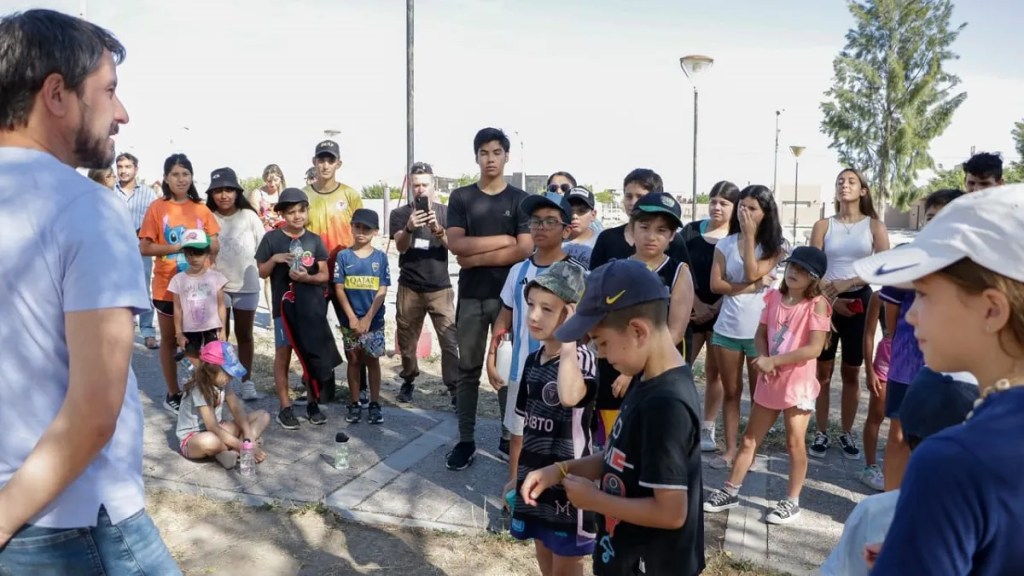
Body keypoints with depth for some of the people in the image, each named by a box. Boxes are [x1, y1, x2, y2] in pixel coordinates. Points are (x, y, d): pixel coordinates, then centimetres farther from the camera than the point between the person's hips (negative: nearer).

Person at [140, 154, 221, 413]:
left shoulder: (201, 209, 3)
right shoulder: (157, 207, -5)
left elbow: (216, 245, 4)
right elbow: (144, 247, -9)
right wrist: (176, 247, -20)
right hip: (167, 287, -2)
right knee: (169, 340, 11)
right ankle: (173, 394, 23)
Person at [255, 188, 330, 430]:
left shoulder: (314, 240, 2)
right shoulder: (272, 238, -3)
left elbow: (325, 275, 0)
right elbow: (262, 272, 1)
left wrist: (307, 278, -18)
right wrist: (275, 258, -17)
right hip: (283, 305, -2)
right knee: (283, 353, 3)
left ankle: (312, 403, 20)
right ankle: (285, 408, 12)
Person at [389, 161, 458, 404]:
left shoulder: (445, 212, 5)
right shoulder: (400, 213, 4)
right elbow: (400, 247, -9)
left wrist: (438, 229, -25)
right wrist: (409, 228, -30)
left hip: (440, 288, -1)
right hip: (409, 288, 1)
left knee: (449, 340, -8)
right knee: (406, 339, 6)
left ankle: (455, 388, -3)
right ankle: (408, 380, 25)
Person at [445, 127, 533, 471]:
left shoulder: (519, 199, 2)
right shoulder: (461, 198, 5)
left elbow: (525, 250, -10)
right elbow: (455, 245, -8)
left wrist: (476, 257, -11)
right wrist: (503, 239, -10)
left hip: (509, 295, -1)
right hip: (471, 296, 1)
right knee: (468, 369, 7)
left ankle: (510, 435, 21)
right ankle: (466, 440, 16)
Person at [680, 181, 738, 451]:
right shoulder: (691, 230, 2)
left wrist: (714, 307, -13)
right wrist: (697, 304, -10)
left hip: (723, 313, 0)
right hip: (691, 310, 1)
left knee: (714, 371, 7)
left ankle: (707, 429, 16)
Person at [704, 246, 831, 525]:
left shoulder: (817, 304, -13)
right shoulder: (775, 297, 4)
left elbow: (814, 348, -21)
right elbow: (760, 335, 6)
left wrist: (772, 361, -20)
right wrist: (764, 360, -14)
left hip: (798, 383, -5)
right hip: (769, 381, 6)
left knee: (794, 442, 6)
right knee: (749, 439, 12)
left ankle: (792, 502, 21)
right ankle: (730, 491, 24)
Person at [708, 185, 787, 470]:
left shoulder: (775, 246, -3)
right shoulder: (725, 244, 3)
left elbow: (752, 273, -17)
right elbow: (715, 284, -4)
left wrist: (749, 235, -13)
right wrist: (753, 286, -13)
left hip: (760, 330, -2)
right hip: (727, 329, 2)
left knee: (759, 394, 9)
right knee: (731, 392, 11)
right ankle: (730, 448, 20)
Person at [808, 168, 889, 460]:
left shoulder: (875, 226, 2)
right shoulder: (823, 225, 4)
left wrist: (846, 283, -18)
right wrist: (832, 299, -12)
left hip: (859, 301, 0)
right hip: (827, 302, 0)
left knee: (851, 371, 9)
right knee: (823, 370, 4)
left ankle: (847, 433, 22)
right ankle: (821, 433, 14)